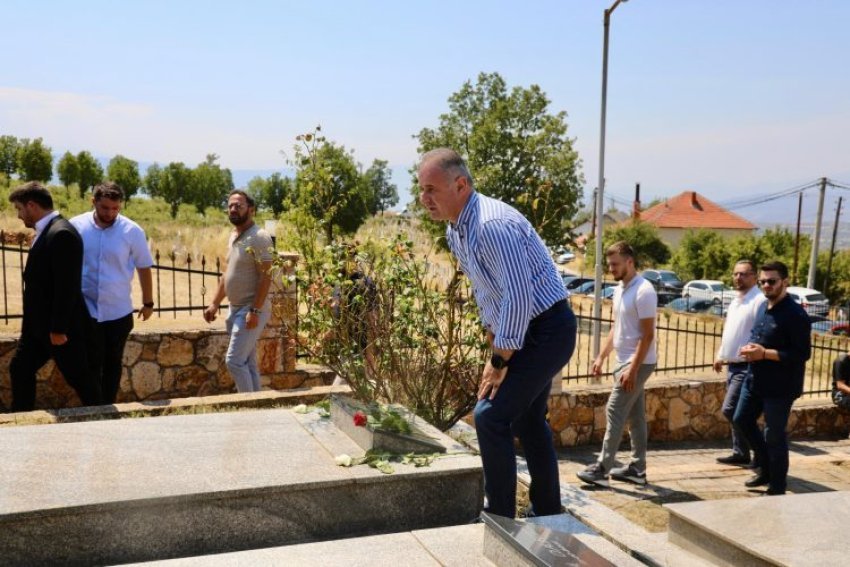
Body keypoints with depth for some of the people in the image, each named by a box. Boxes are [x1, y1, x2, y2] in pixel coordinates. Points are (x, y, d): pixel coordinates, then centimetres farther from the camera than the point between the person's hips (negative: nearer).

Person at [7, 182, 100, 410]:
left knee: (78, 378, 3)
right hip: (39, 324, 10)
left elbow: (67, 287, -24)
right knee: (19, 368, 15)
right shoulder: (46, 231, 10)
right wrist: (30, 321, 19)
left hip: (60, 327, -10)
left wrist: (58, 329, -22)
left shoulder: (62, 234, -22)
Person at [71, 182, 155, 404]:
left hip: (119, 311, 1)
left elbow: (144, 268, 2)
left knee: (113, 363, 13)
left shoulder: (132, 231, -7)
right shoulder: (75, 226, -5)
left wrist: (148, 303, 8)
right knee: (91, 364, 3)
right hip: (85, 310, -1)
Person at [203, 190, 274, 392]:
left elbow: (266, 277, -19)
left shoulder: (259, 237, -15)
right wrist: (215, 303, 14)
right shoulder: (234, 236, 13)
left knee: (234, 360, -11)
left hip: (251, 310, -9)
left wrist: (255, 311, -23)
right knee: (247, 362, 11)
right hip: (236, 309, 9)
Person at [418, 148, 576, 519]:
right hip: (523, 331, 10)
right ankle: (547, 513, 34)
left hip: (546, 330, -10)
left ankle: (500, 519, -1)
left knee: (490, 416, -13)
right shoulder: (455, 232, 6)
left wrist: (499, 360, -20)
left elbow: (518, 297, -29)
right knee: (527, 419, 19)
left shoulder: (492, 225, -26)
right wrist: (494, 346, 14)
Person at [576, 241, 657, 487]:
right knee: (635, 416, 11)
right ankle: (637, 469, 17)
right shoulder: (619, 290, 12)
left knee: (615, 413, -10)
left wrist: (633, 369, -24)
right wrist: (601, 357, 14)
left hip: (637, 364, -9)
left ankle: (602, 469, -7)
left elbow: (647, 335, -20)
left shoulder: (643, 291, -17)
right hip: (624, 362, 9)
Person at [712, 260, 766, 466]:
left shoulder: (759, 301, -15)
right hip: (732, 365, 9)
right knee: (738, 413, 13)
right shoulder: (736, 301, 15)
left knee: (729, 410, -12)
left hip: (747, 366, -9)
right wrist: (720, 355, 21)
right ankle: (740, 453, 21)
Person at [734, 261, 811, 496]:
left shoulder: (795, 314, -18)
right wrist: (750, 347, 0)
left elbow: (802, 354, -20)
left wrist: (765, 353, -23)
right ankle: (764, 468, 35)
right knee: (742, 420, 17)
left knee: (774, 436, 1)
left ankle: (777, 487, 16)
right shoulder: (764, 307, 9)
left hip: (780, 386, -9)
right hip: (755, 379, 9)